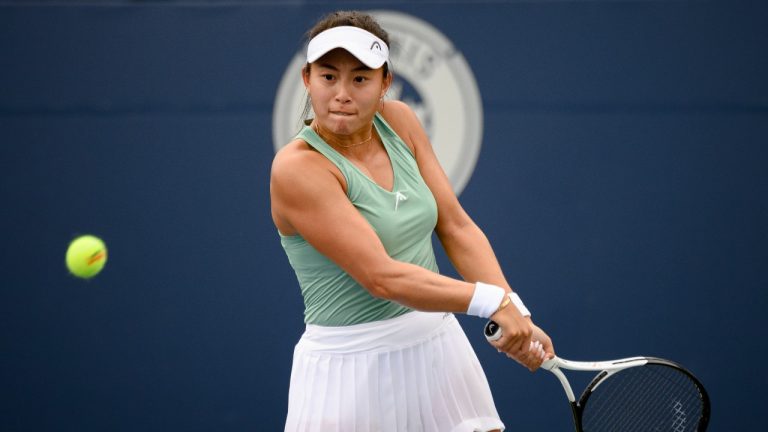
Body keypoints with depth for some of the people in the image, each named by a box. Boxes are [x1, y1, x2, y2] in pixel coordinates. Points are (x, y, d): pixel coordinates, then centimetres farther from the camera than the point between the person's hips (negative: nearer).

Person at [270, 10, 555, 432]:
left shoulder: (398, 121, 2)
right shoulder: (297, 168, -18)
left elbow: (457, 228, 2)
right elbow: (382, 277, -24)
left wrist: (516, 315, -11)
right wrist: (493, 300, -25)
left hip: (438, 347, 6)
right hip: (352, 364, -6)